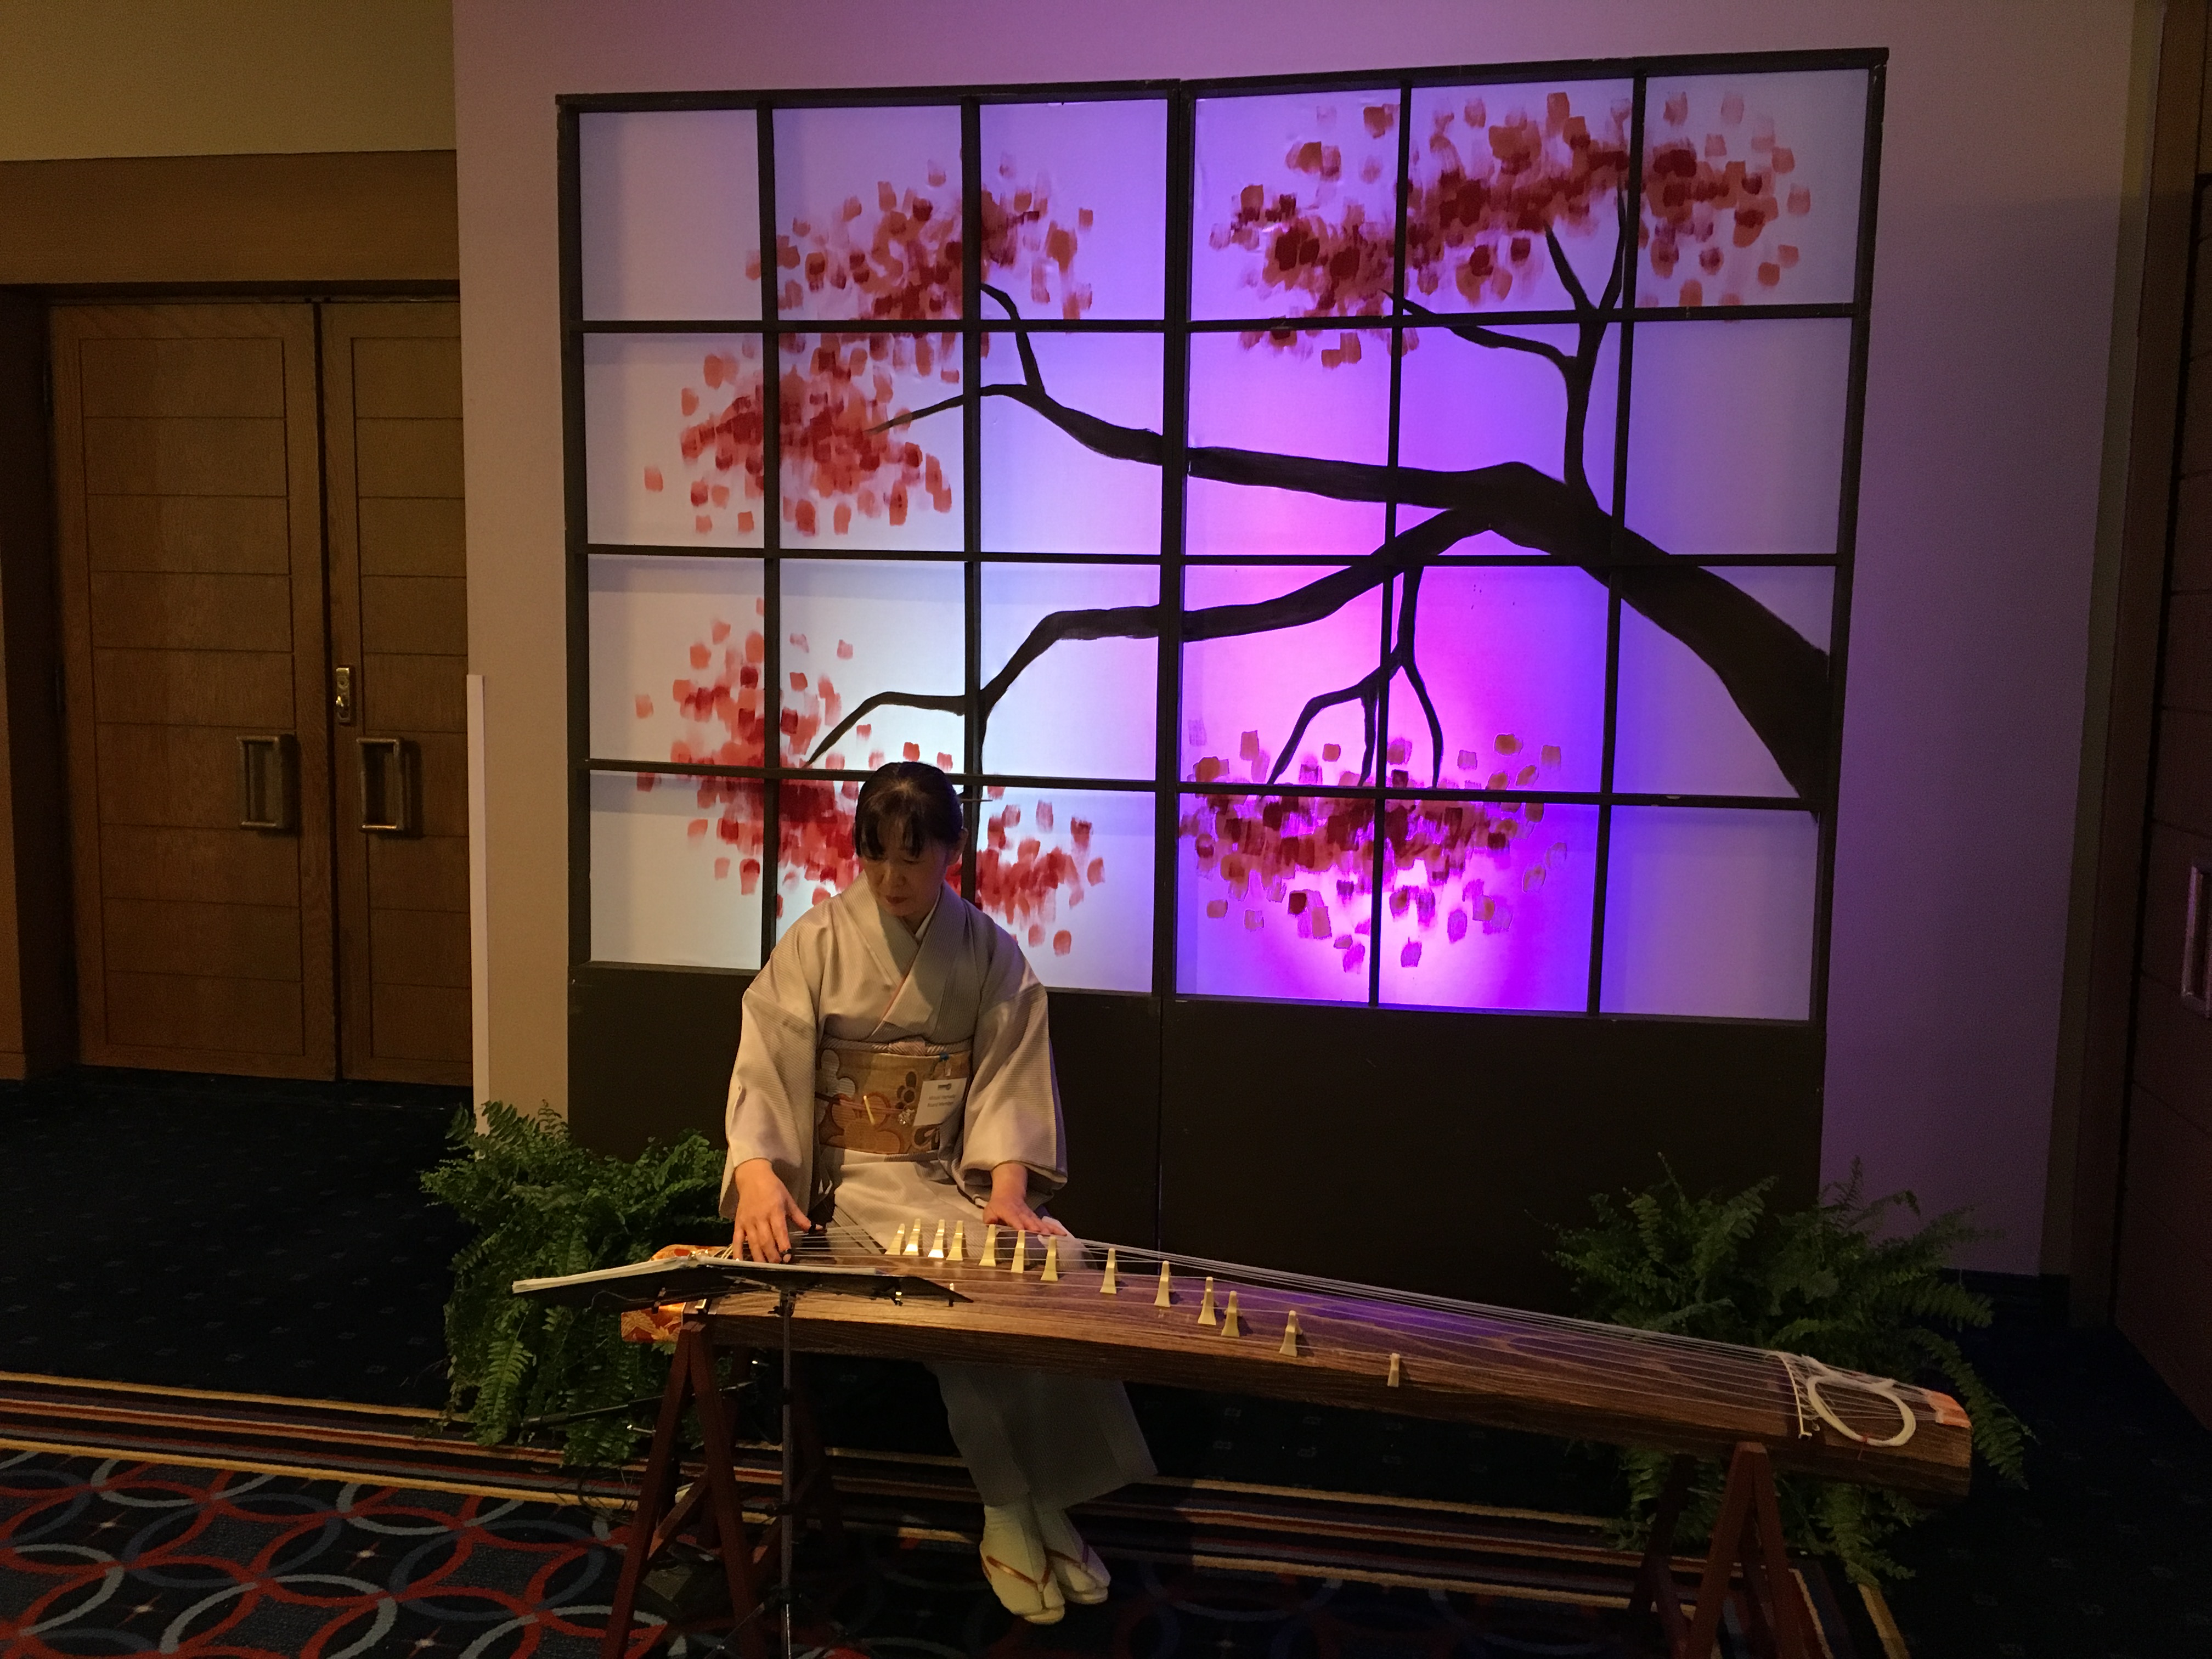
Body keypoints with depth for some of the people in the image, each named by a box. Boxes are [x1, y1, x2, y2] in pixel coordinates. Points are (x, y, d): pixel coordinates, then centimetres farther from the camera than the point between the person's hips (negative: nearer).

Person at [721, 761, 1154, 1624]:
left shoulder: (989, 952, 3)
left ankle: (1047, 1500, -5)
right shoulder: (816, 943, -3)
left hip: (960, 1173, 3)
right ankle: (1009, 1512, -9)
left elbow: (1010, 1075, -3)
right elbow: (768, 1068, -11)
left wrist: (1008, 1189, -19)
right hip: (855, 1175, -2)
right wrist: (758, 1173, -29)